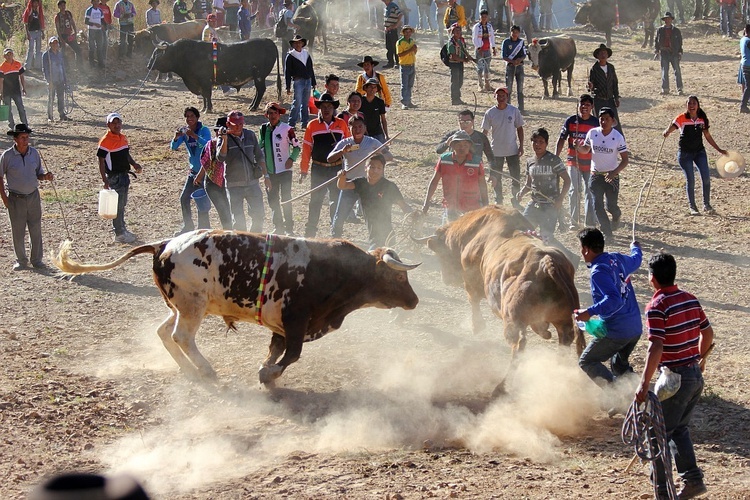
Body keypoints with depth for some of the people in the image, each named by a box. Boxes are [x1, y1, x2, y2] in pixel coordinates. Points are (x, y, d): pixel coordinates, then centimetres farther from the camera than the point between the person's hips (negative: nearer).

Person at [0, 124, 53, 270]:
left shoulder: (34, 153, 1)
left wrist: (45, 176, -11)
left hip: (33, 196, 2)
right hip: (15, 198, -2)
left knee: (36, 230, 5)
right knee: (18, 231, 4)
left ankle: (37, 259, 17)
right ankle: (21, 260, 18)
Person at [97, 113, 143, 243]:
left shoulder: (123, 138, 12)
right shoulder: (106, 140, -14)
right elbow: (101, 161, -15)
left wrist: (134, 164, 5)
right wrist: (105, 180, -20)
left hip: (124, 174, 8)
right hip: (114, 176, -8)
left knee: (123, 204, 17)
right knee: (118, 205, -5)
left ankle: (122, 229, 29)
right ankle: (119, 234, 0)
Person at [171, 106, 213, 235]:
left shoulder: (204, 130, -12)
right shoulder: (184, 131, 3)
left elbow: (208, 144, -29)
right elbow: (173, 147, -4)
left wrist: (194, 136, -43)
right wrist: (176, 138, -25)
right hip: (193, 170, 6)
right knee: (184, 198, 6)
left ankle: (203, 228, 1)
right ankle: (188, 226, 19)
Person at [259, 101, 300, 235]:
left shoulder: (286, 129, -8)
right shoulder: (263, 129, 6)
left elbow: (296, 146, -1)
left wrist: (291, 159, -15)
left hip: (284, 170, -5)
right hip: (269, 171, 5)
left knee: (286, 199, -6)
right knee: (272, 200, 9)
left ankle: (289, 228, 0)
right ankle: (278, 227, 19)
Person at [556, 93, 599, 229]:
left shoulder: (596, 122, -2)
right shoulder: (571, 121, -1)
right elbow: (561, 140, 5)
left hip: (590, 162, 0)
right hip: (573, 161, 0)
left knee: (589, 192, 1)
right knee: (574, 191, -1)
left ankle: (590, 223, 5)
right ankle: (574, 222, 8)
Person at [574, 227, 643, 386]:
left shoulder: (598, 272, -19)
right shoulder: (617, 258, 6)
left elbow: (614, 300, -31)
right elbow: (635, 261, 30)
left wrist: (589, 312, -34)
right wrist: (635, 248, 52)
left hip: (615, 331, -8)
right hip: (636, 328, 8)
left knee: (586, 362, 4)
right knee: (619, 364, 28)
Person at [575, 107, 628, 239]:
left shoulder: (618, 137, -11)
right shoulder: (592, 133, -4)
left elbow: (625, 160, -8)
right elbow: (586, 150, 13)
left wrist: (615, 172, -23)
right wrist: (579, 147, -11)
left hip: (611, 176, -2)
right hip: (595, 175, 2)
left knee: (611, 205, 0)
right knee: (597, 206, -6)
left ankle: (616, 216, 38)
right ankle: (607, 233, 6)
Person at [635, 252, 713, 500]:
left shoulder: (657, 306, -17)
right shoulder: (690, 300, 6)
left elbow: (656, 347, -26)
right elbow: (708, 333, 16)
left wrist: (644, 383, -29)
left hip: (675, 377, -8)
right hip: (695, 375, 8)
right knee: (679, 429, 23)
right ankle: (693, 480, 17)